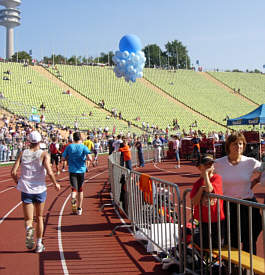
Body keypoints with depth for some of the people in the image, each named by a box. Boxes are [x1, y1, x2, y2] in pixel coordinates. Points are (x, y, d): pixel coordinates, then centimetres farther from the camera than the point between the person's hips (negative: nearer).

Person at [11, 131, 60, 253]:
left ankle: (29, 229, -28)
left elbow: (13, 172, -5)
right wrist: (56, 184, 0)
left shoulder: (22, 153, 1)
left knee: (28, 219, 6)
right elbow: (49, 172, -16)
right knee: (39, 218, 17)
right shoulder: (44, 154, -5)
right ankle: (39, 245, 21)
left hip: (26, 190, 0)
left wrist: (18, 182, 15)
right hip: (40, 190, 0)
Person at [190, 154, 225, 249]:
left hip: (217, 220, -2)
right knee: (205, 246, 11)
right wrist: (201, 189, -17)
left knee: (217, 246, 9)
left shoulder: (217, 178, -5)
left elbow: (209, 189, -24)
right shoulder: (198, 183, 2)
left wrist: (206, 173, -16)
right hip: (203, 221, 2)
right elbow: (194, 202, -7)